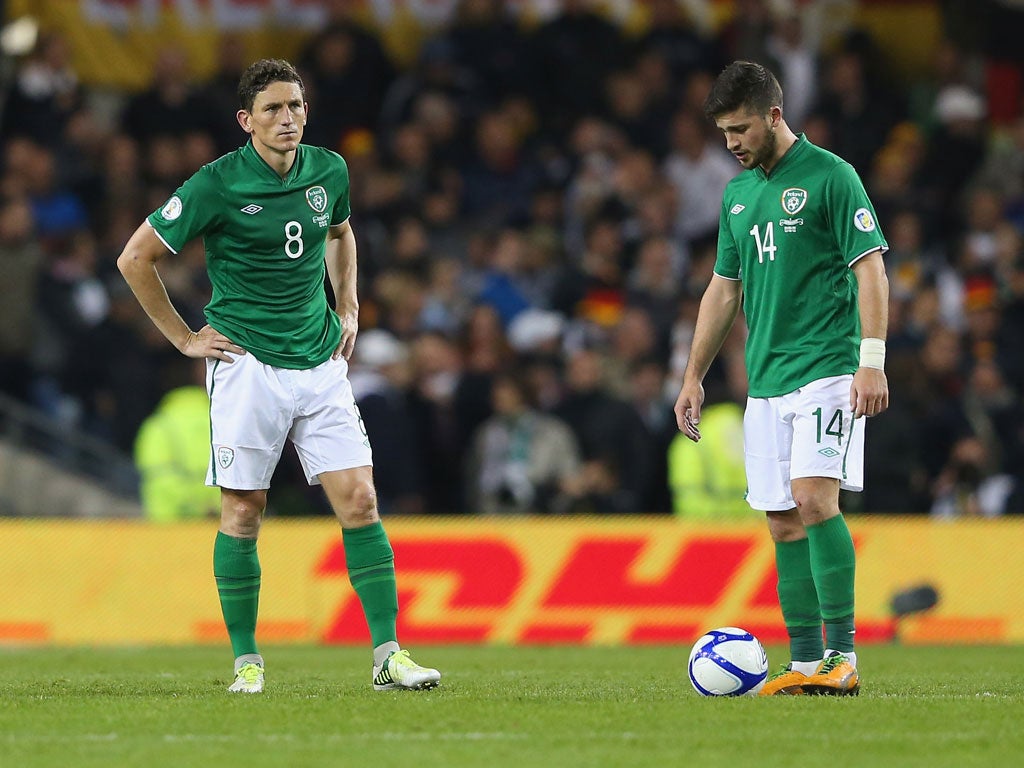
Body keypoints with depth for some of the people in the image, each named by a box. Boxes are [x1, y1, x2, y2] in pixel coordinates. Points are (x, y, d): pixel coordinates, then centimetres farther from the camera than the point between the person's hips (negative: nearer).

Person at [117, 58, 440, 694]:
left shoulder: (329, 171, 4)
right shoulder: (218, 185, -11)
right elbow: (136, 258, -3)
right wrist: (185, 338, -2)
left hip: (322, 363, 4)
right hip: (248, 365, -4)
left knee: (360, 502, -5)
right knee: (244, 514, -1)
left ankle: (388, 655, -4)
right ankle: (246, 660, 11)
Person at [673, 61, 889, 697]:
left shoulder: (829, 176, -6)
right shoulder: (738, 192, 16)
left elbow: (871, 268, -10)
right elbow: (724, 289, 23)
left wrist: (872, 360, -18)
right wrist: (694, 376, 21)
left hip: (827, 369, -7)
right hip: (766, 381, 7)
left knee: (815, 499, -20)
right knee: (784, 523, 3)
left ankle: (843, 654, -18)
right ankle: (806, 665, 6)